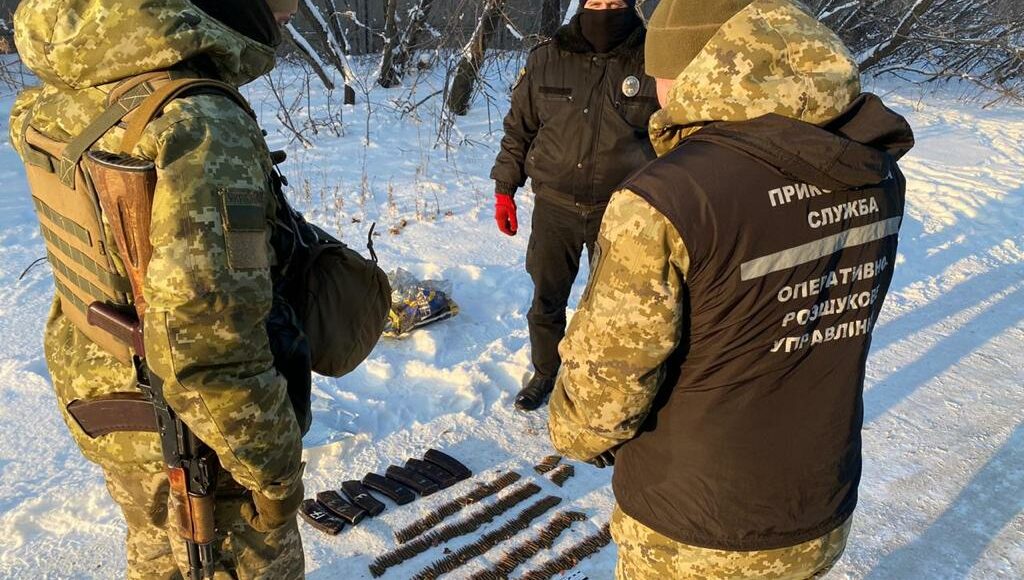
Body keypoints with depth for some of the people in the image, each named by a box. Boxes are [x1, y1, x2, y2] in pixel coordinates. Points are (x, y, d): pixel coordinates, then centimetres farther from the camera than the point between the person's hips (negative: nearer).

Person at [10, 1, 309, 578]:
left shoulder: (55, 97, -9)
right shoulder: (203, 126, -35)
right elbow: (207, 342, -36)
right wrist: (274, 468, -22)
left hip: (101, 397, 7)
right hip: (189, 434, -7)